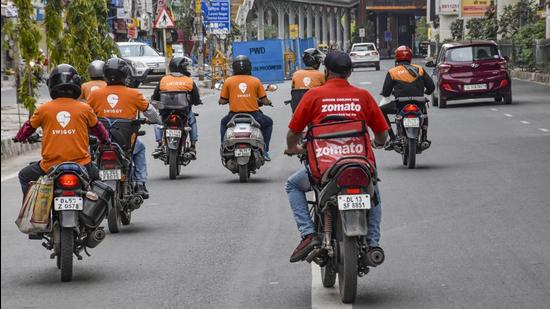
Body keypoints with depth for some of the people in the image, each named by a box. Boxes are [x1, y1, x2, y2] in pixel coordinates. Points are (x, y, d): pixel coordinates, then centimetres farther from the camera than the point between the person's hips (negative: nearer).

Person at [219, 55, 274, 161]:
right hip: (253, 115, -1)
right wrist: (268, 102, 25)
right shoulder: (256, 81, 1)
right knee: (268, 123, 29)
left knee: (223, 123, 35)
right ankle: (264, 150, 20)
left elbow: (222, 101, 3)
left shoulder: (228, 81, 2)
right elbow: (264, 100, 0)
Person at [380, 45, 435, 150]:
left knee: (381, 110, 20)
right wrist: (425, 92, 31)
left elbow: (386, 93, 3)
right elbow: (431, 86, 8)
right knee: (424, 110, 39)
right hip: (419, 105, 3)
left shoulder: (392, 72, 3)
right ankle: (424, 138, 28)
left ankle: (392, 138, 7)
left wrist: (383, 93, 27)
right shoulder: (419, 69, 10)